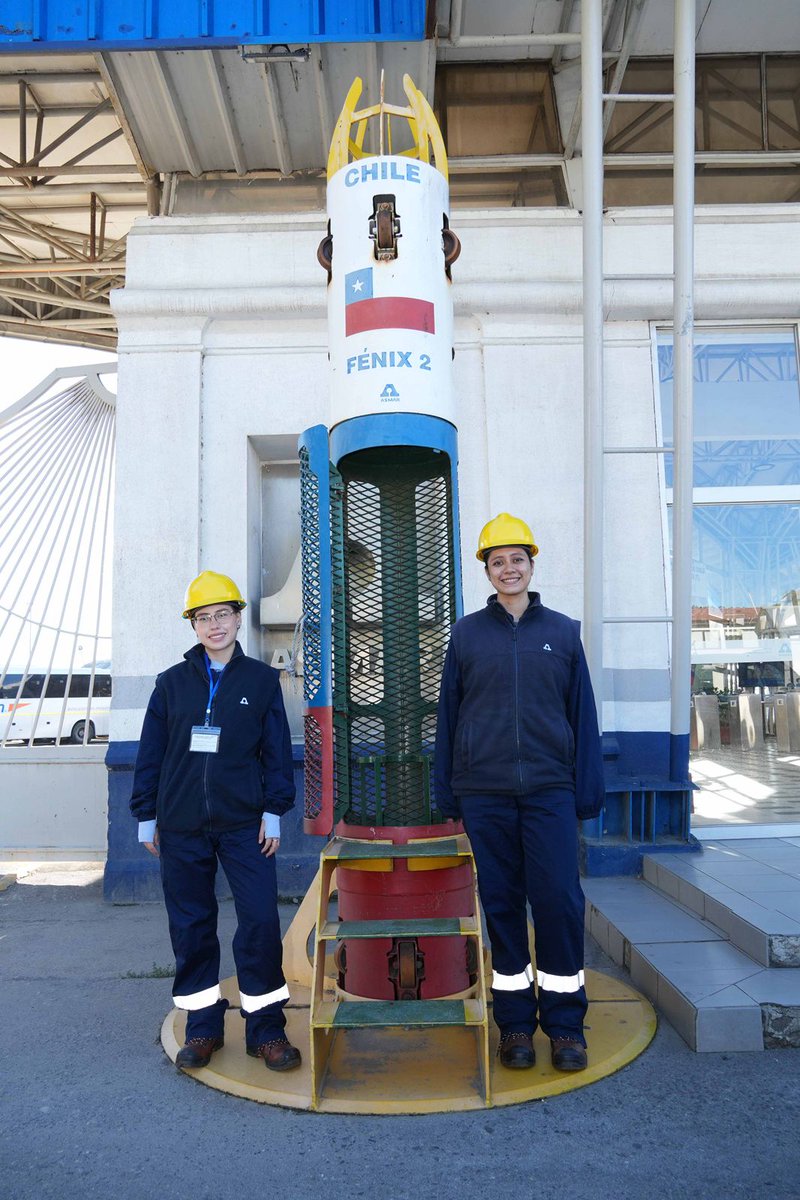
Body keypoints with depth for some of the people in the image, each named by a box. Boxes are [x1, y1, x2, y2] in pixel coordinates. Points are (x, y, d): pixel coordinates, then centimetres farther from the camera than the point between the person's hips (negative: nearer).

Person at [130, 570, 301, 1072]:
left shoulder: (261, 679, 4)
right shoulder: (172, 682, 7)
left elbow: (277, 750, 3)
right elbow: (151, 753, 9)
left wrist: (274, 810, -2)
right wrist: (146, 815, 7)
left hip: (244, 823, -2)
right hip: (181, 827, 2)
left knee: (261, 920, -6)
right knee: (191, 925, 9)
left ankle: (265, 1026, 10)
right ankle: (203, 1025, 24)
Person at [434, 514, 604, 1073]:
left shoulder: (563, 632, 7)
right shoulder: (466, 633, 6)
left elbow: (582, 714, 8)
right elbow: (449, 714, 8)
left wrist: (587, 790, 3)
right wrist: (447, 792, 6)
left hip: (549, 791, 0)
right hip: (484, 794, 1)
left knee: (559, 901, -1)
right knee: (501, 904, 8)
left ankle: (565, 1025, 16)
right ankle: (515, 1023, 22)